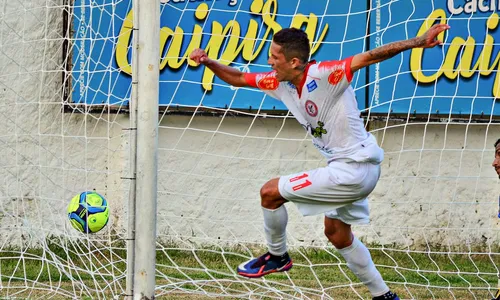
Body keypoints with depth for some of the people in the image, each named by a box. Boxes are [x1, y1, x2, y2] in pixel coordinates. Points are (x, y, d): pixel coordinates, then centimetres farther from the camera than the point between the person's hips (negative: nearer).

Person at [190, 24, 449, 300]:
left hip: (352, 170, -10)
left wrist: (418, 42, -45)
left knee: (270, 192, -3)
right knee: (337, 234, 24)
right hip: (351, 170, 10)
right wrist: (208, 63, -5)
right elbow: (238, 78, 13)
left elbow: (370, 57, -34)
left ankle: (277, 256, 20)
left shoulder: (324, 75, -24)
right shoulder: (280, 83, 1)